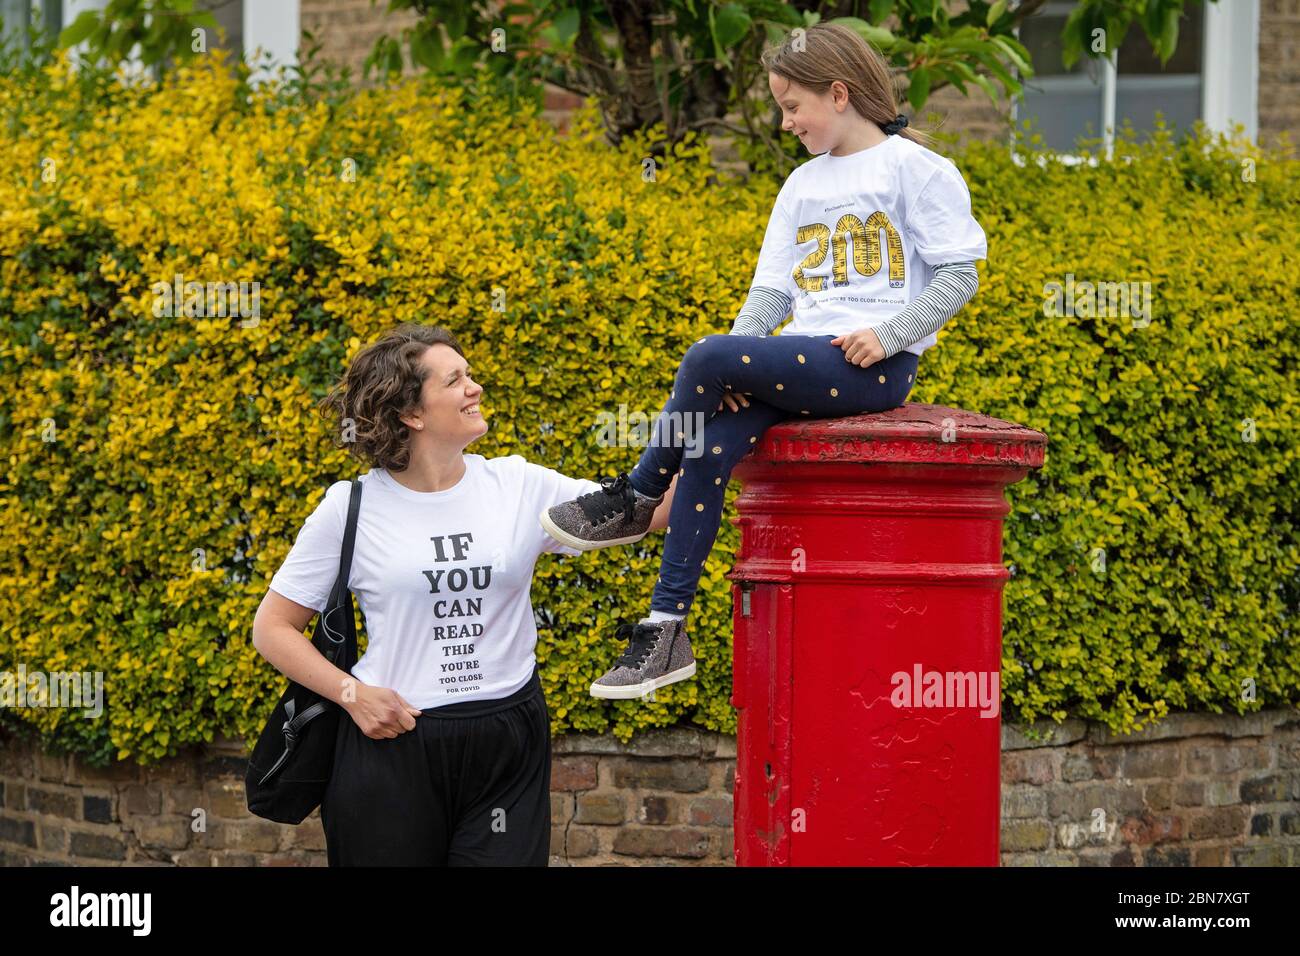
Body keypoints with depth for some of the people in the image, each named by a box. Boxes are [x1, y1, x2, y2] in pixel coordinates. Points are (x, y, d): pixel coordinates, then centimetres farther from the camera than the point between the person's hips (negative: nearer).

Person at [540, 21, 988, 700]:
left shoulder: (917, 169, 0)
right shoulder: (802, 186, 21)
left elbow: (959, 275, -4)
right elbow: (772, 289, 16)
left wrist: (888, 335, -17)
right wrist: (739, 355, -3)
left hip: (876, 366, -7)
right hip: (803, 361, 7)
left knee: (704, 360, -25)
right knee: (714, 445, -19)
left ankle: (636, 499, -3)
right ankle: (665, 631, -17)